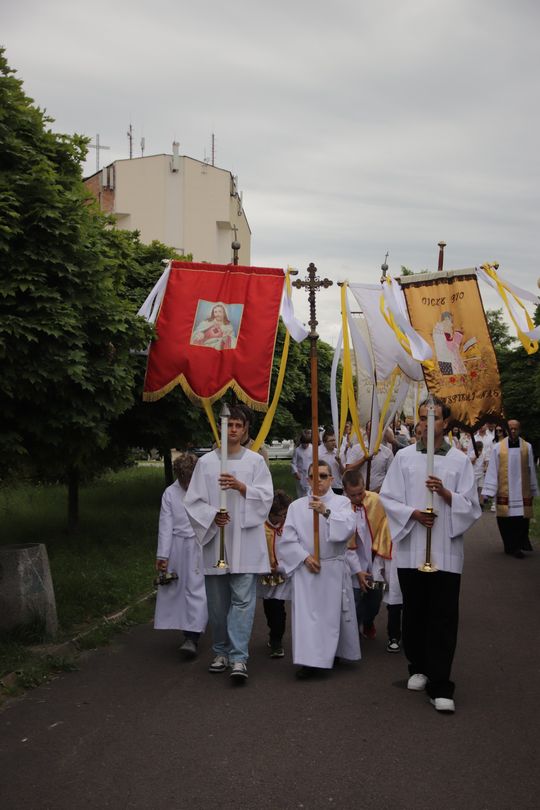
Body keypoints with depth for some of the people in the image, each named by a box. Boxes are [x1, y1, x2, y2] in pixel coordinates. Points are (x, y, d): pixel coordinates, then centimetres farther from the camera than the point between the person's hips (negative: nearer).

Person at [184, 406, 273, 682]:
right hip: (215, 540, 2)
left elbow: (266, 496, -2)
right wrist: (212, 515, -14)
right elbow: (193, 501, 4)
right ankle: (221, 652, 23)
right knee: (217, 601, 9)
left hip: (245, 542, -1)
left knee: (242, 600, -7)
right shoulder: (206, 462, 6)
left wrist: (241, 486, -18)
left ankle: (239, 657, -6)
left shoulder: (255, 461, 5)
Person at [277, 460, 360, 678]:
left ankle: (333, 653, 26)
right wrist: (304, 557, -11)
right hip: (305, 568, 1)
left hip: (334, 569, 0)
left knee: (334, 612, 6)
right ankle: (310, 660, -5)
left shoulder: (341, 502, 4)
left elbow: (347, 529, -15)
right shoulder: (297, 506, 7)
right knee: (306, 613, -7)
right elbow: (288, 539, 1)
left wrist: (326, 512, -27)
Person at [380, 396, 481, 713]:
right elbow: (388, 499, 3)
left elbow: (471, 507, 0)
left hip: (446, 551, -1)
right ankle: (419, 667, 33)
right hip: (411, 549, 1)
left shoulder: (460, 460, 2)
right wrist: (412, 513, -13)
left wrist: (446, 494, -16)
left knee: (443, 619, -2)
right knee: (415, 613, 12)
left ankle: (440, 686, 3)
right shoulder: (404, 457, 3)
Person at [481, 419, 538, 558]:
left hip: (523, 492, 1)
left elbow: (531, 470, 10)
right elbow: (492, 470, -2)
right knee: (506, 521, -2)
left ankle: (518, 544, 23)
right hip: (505, 492, -1)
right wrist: (488, 491, -7)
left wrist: (533, 490, 12)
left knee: (521, 519, 2)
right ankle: (514, 546, 12)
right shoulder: (498, 448, 0)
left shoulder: (527, 447, 5)